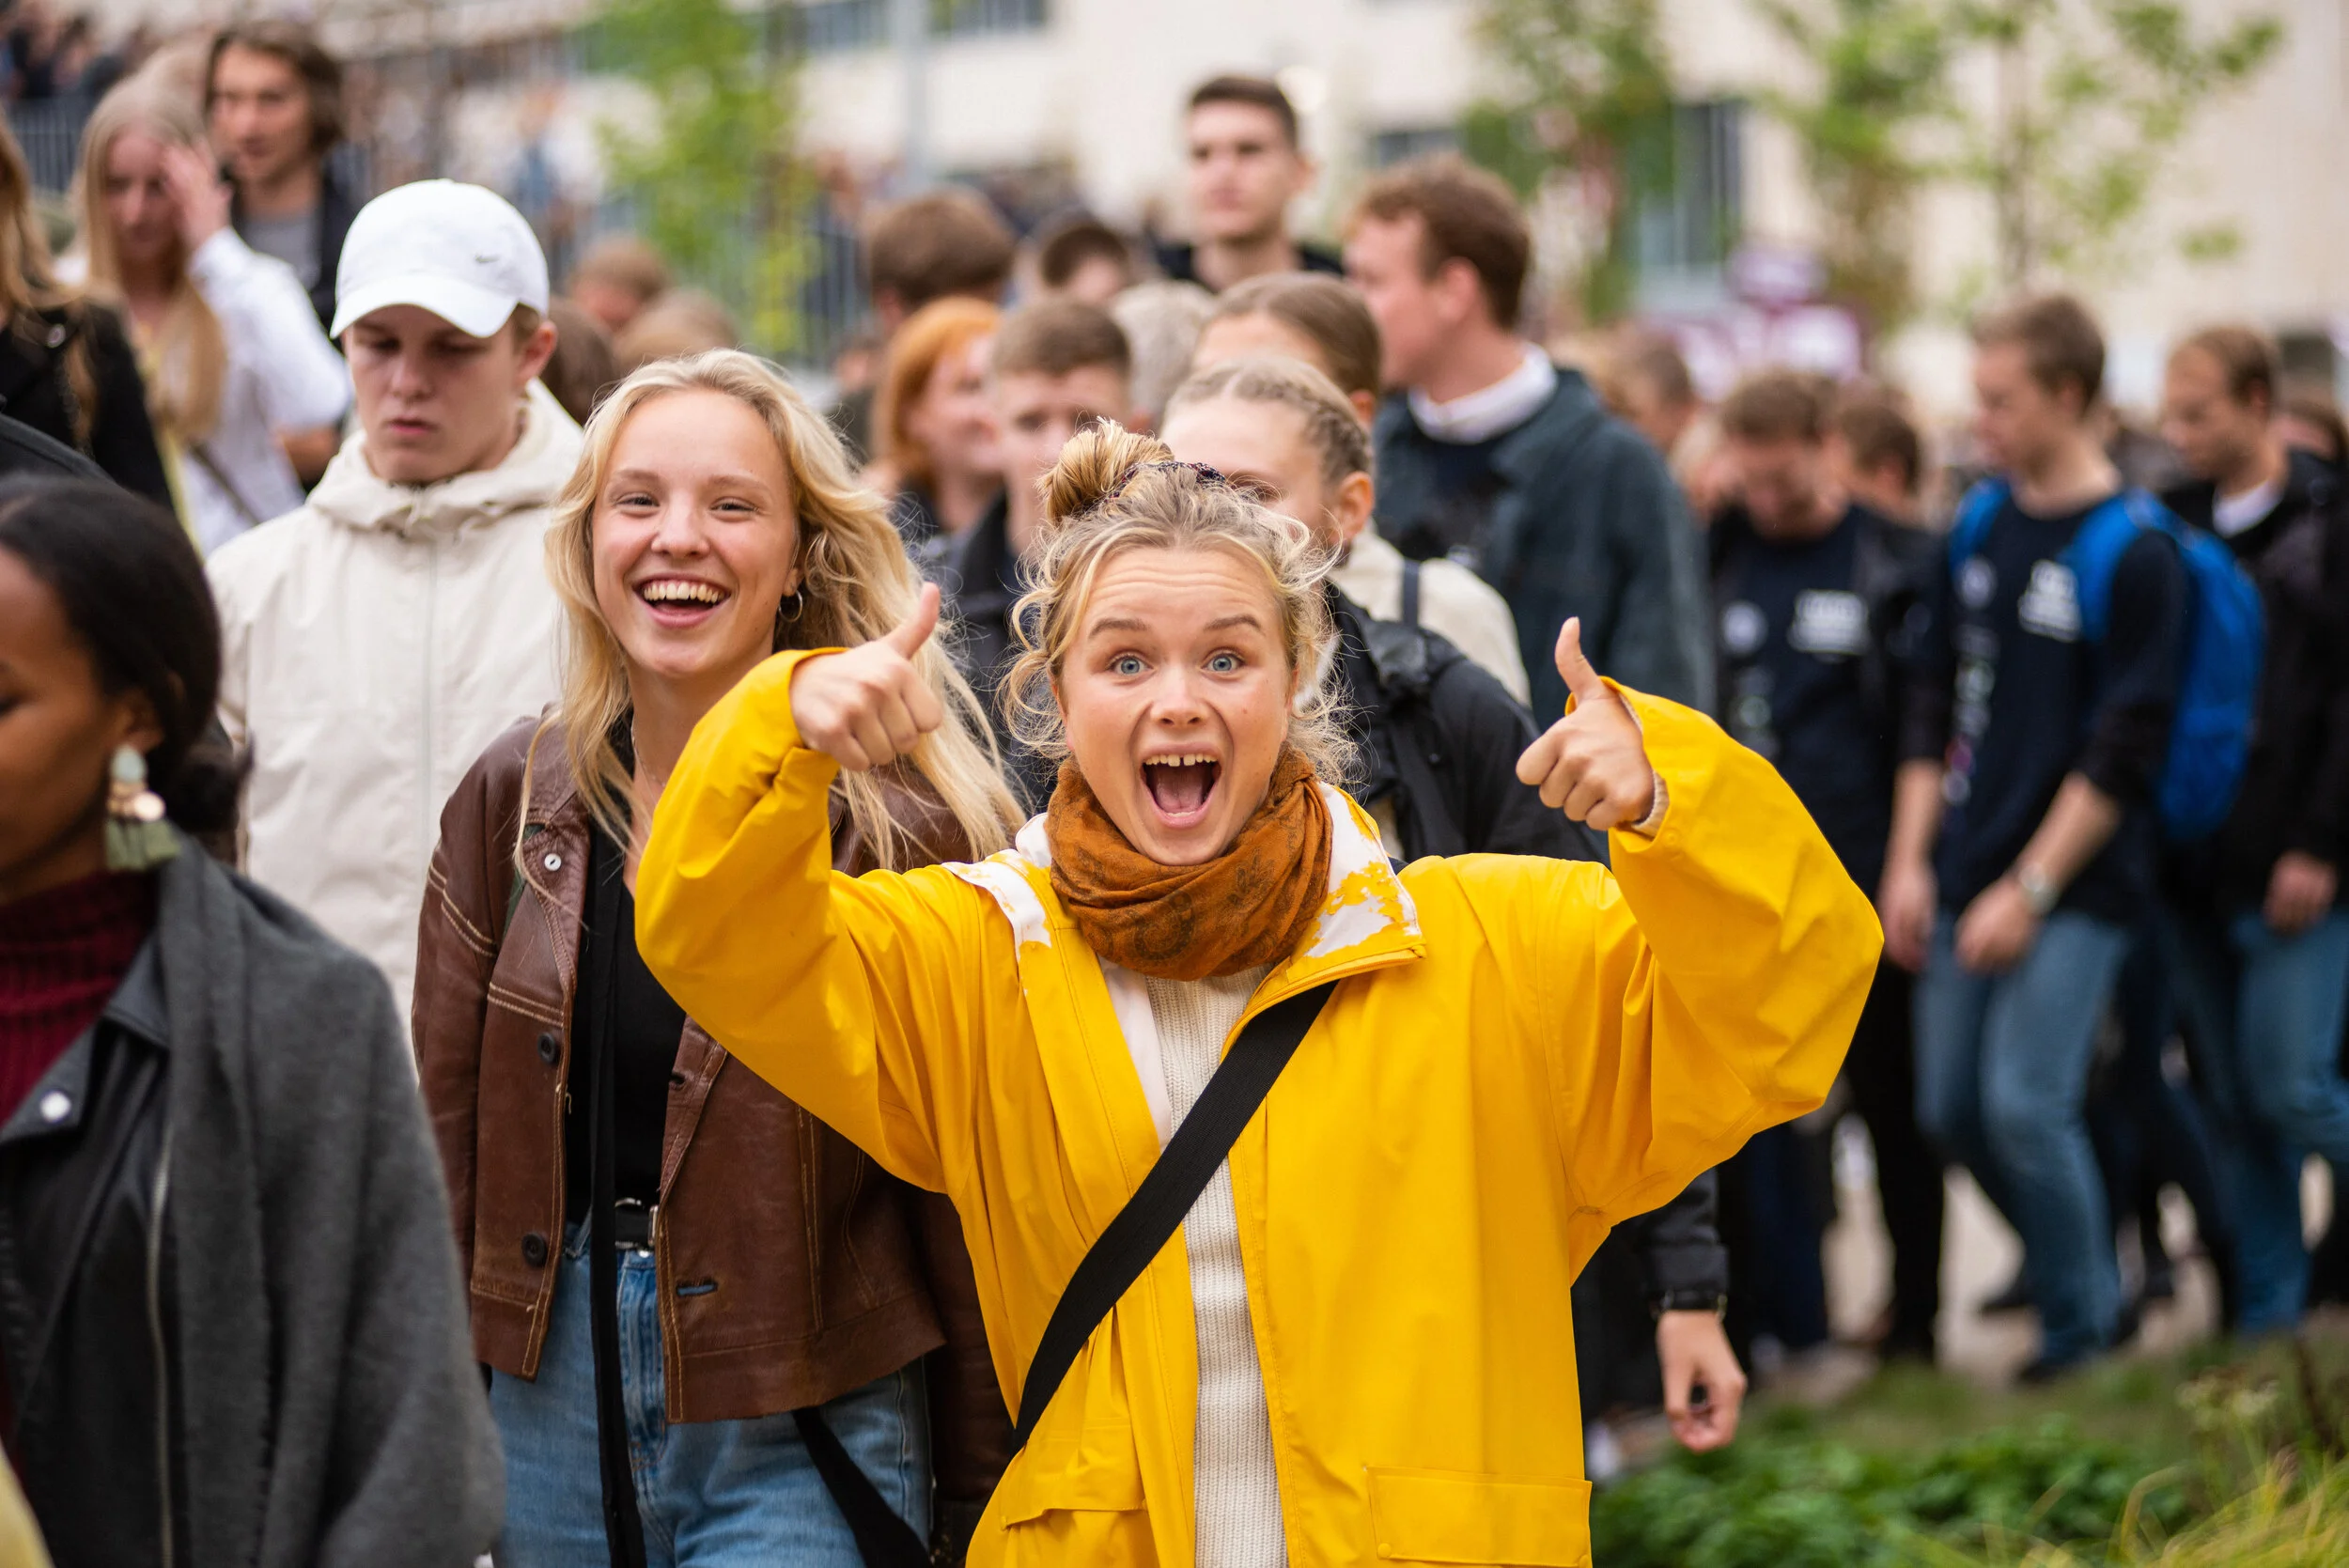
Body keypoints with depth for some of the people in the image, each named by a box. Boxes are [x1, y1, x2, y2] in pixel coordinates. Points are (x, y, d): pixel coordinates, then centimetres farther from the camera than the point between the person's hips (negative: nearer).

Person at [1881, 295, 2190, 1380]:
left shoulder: (2135, 555, -10)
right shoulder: (1979, 529, 9)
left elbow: (2121, 754, -12)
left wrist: (2030, 890, -14)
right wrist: (1910, 861, 6)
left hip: (2076, 885, -6)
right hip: (1963, 877, 7)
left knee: (2026, 1103, -13)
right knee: (1950, 1108, 8)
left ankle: (2082, 1322, 7)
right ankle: (2081, 1275, 28)